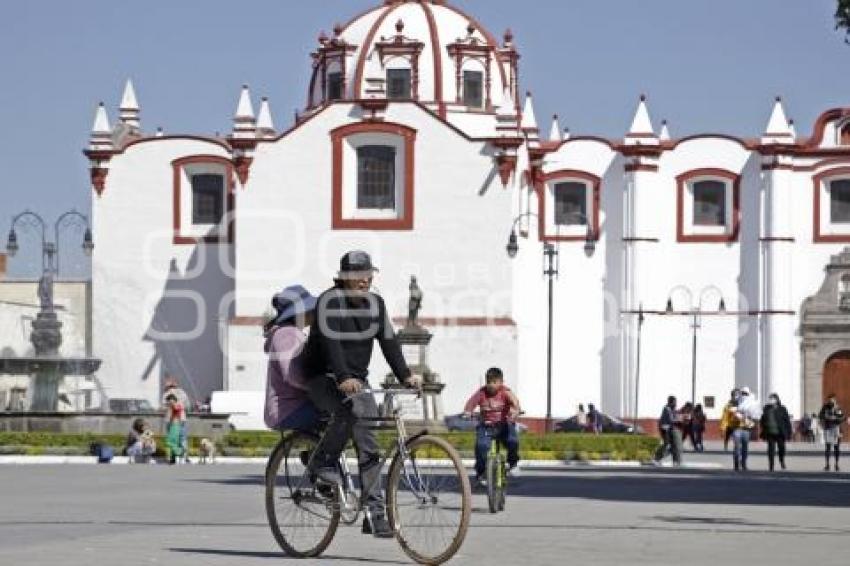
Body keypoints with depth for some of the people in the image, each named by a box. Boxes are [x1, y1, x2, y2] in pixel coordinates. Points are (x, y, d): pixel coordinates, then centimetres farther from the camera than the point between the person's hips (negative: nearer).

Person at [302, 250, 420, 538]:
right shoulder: (330, 301, -16)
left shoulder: (375, 303, 4)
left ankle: (375, 514, -2)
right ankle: (323, 461, -15)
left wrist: (405, 375, -14)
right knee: (351, 409, -37)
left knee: (369, 447, -3)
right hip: (324, 378, -6)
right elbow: (330, 342, -28)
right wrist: (343, 378, -42)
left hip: (356, 380, 6)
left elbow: (389, 341, -1)